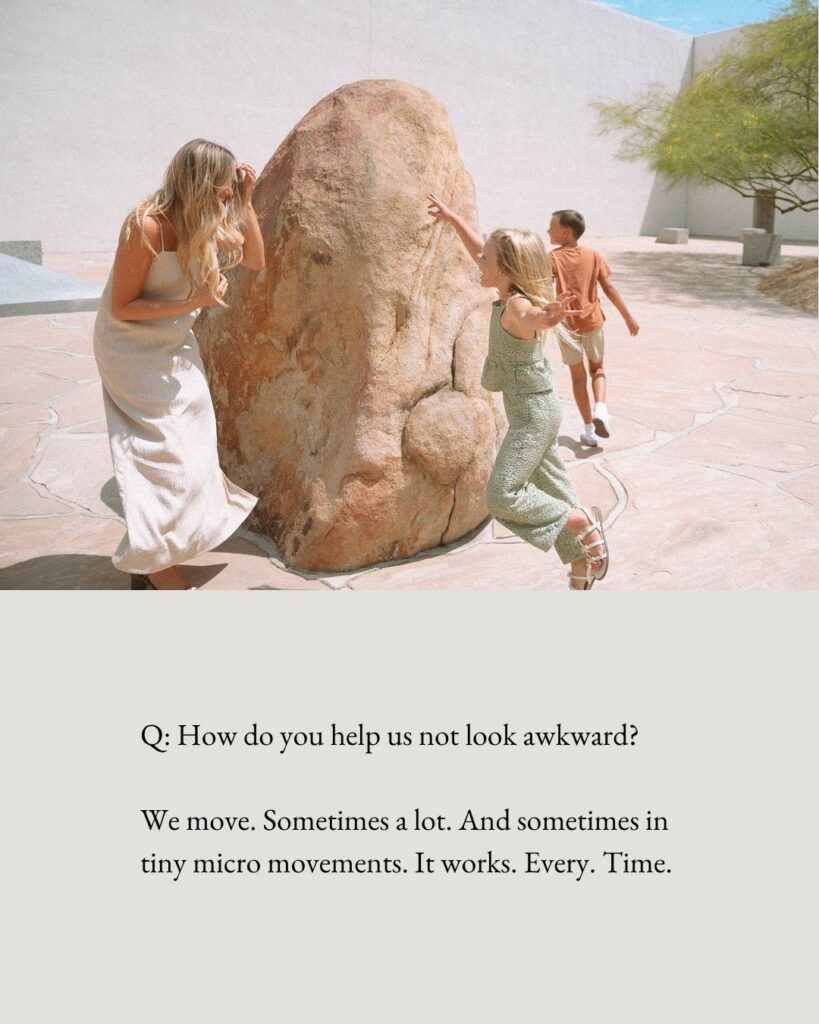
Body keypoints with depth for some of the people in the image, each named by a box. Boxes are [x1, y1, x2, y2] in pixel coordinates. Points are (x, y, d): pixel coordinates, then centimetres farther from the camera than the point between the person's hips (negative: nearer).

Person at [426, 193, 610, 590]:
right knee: (551, 490, 15)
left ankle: (583, 522, -1)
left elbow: (536, 317, -50)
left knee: (502, 496, -11)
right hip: (531, 411, 9)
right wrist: (450, 216, 25)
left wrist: (548, 317, -72)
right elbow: (478, 249, 18)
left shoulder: (517, 306, -23)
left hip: (534, 413, -9)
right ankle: (582, 566, 26)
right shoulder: (510, 293, 2)